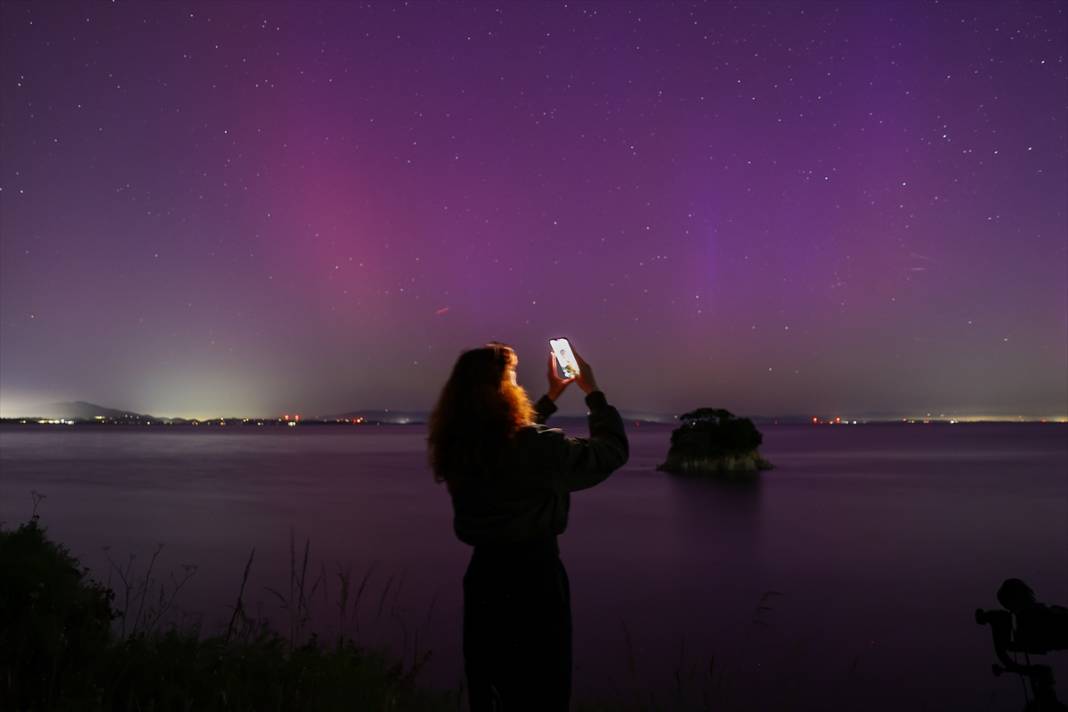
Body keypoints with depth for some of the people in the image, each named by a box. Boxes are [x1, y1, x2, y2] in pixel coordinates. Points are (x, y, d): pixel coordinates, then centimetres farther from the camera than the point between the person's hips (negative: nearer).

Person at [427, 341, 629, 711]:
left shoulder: (459, 448, -2)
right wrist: (593, 392, 2)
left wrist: (552, 396, 23)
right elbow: (613, 449, -10)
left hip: (484, 575, 7)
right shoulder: (537, 447, -22)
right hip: (533, 577, -6)